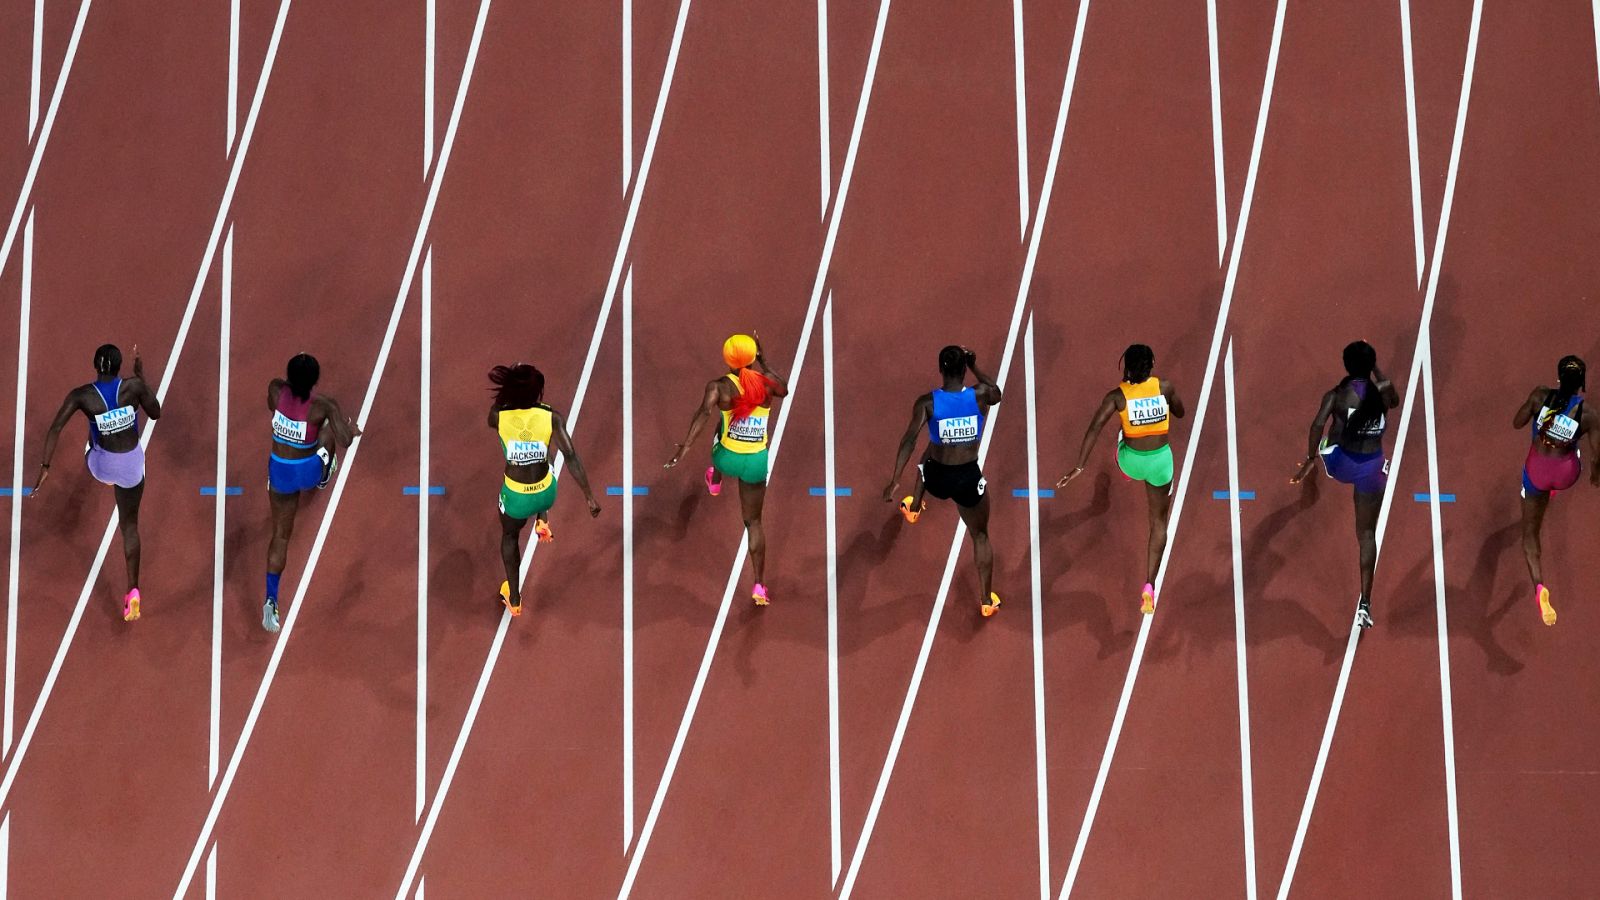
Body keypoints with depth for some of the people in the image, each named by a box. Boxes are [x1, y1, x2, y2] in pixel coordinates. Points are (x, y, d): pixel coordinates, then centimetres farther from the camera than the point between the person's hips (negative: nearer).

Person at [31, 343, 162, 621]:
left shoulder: (81, 395, -19)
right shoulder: (134, 386, -20)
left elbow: (55, 428, -24)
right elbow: (155, 414, -4)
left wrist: (45, 467, -19)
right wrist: (141, 376, 1)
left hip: (100, 464, 1)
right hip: (131, 464, -1)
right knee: (130, 526, 15)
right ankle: (132, 591, 6)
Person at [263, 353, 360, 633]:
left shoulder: (276, 389, -19)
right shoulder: (324, 405, -28)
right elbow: (346, 441, -25)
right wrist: (353, 429, -2)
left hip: (279, 471, 2)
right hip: (310, 471, -2)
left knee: (280, 533, 17)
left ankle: (271, 599, 7)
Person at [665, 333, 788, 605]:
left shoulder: (719, 386, -12)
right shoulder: (766, 382, -3)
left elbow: (704, 412, -30)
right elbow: (784, 389, 20)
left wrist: (686, 445, -35)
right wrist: (763, 362, 25)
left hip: (728, 459, 0)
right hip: (757, 462, 0)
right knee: (753, 521, 13)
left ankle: (715, 481, 64)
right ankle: (760, 585, 5)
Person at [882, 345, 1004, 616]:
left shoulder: (927, 402, -14)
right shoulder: (981, 395, -11)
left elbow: (909, 440, -20)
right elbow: (997, 392, 14)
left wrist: (894, 481, -19)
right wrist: (974, 366, 20)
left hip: (937, 479, 1)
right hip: (969, 480, -1)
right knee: (980, 536, 19)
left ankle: (914, 508, 65)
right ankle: (987, 600, 22)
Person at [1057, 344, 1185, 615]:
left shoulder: (1117, 395, -13)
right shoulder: (1165, 387, -9)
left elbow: (1094, 428, -21)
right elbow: (1180, 413, 10)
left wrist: (1080, 467, -20)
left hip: (1131, 460, 1)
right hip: (1160, 460, -1)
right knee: (1158, 523, 12)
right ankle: (1149, 586, 2)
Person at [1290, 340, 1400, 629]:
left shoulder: (1336, 395, -10)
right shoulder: (1384, 391, -4)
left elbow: (1318, 426, -23)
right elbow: (1395, 401, 21)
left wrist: (1310, 460, -14)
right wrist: (1377, 372, 27)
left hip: (1340, 464, -1)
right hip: (1372, 467, 1)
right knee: (1367, 533, 8)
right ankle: (1365, 603, 1)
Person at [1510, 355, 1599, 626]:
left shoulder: (1541, 395, -21)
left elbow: (1517, 423, -7)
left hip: (1536, 470, -1)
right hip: (1566, 474, 1)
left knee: (1530, 532, 12)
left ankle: (1539, 586, -10)